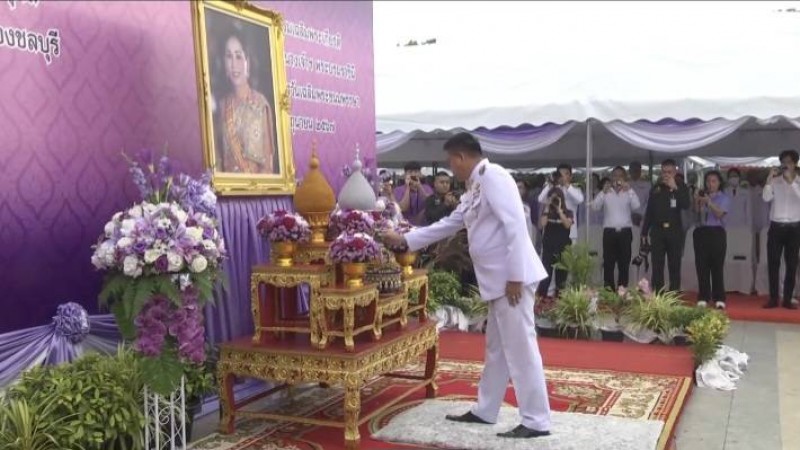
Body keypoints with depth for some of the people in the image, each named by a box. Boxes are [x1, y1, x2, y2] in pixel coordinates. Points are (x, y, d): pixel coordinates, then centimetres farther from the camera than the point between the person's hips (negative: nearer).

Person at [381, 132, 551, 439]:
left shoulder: (493, 176, -12)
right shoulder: (473, 190, 18)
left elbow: (515, 224, -20)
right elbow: (446, 226, 27)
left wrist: (515, 275, -22)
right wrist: (404, 239, 28)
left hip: (512, 278, -10)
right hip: (497, 280, 10)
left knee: (520, 348, -4)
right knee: (497, 348, 16)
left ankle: (536, 421, 4)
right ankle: (485, 411, 27)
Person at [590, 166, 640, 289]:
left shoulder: (629, 192, 7)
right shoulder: (605, 192, 7)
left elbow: (636, 206, -10)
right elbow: (595, 207, -6)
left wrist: (629, 190, -15)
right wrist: (603, 192, -15)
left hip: (625, 232, 0)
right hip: (609, 231, 0)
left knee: (624, 263, 2)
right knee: (608, 263, 0)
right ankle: (608, 290, 5)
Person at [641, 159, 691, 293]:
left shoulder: (681, 188, 4)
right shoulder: (655, 188, 10)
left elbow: (686, 205, -12)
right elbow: (649, 212, 12)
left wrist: (675, 188, -18)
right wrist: (644, 232, 11)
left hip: (674, 231, -2)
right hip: (657, 231, 2)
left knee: (675, 266, 1)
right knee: (657, 266, 1)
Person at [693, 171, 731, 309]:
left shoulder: (724, 198, 7)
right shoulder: (702, 196, 15)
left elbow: (719, 214, -10)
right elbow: (696, 212, 2)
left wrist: (709, 202, -21)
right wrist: (696, 201, -13)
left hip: (717, 233, -3)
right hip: (701, 232, 3)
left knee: (717, 266, -5)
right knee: (702, 266, 0)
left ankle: (719, 299, -2)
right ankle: (703, 298, 4)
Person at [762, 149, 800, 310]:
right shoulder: (775, 181, 4)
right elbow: (766, 198, -11)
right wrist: (769, 179, -18)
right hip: (776, 226, 0)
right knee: (773, 263, -1)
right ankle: (773, 298, 5)